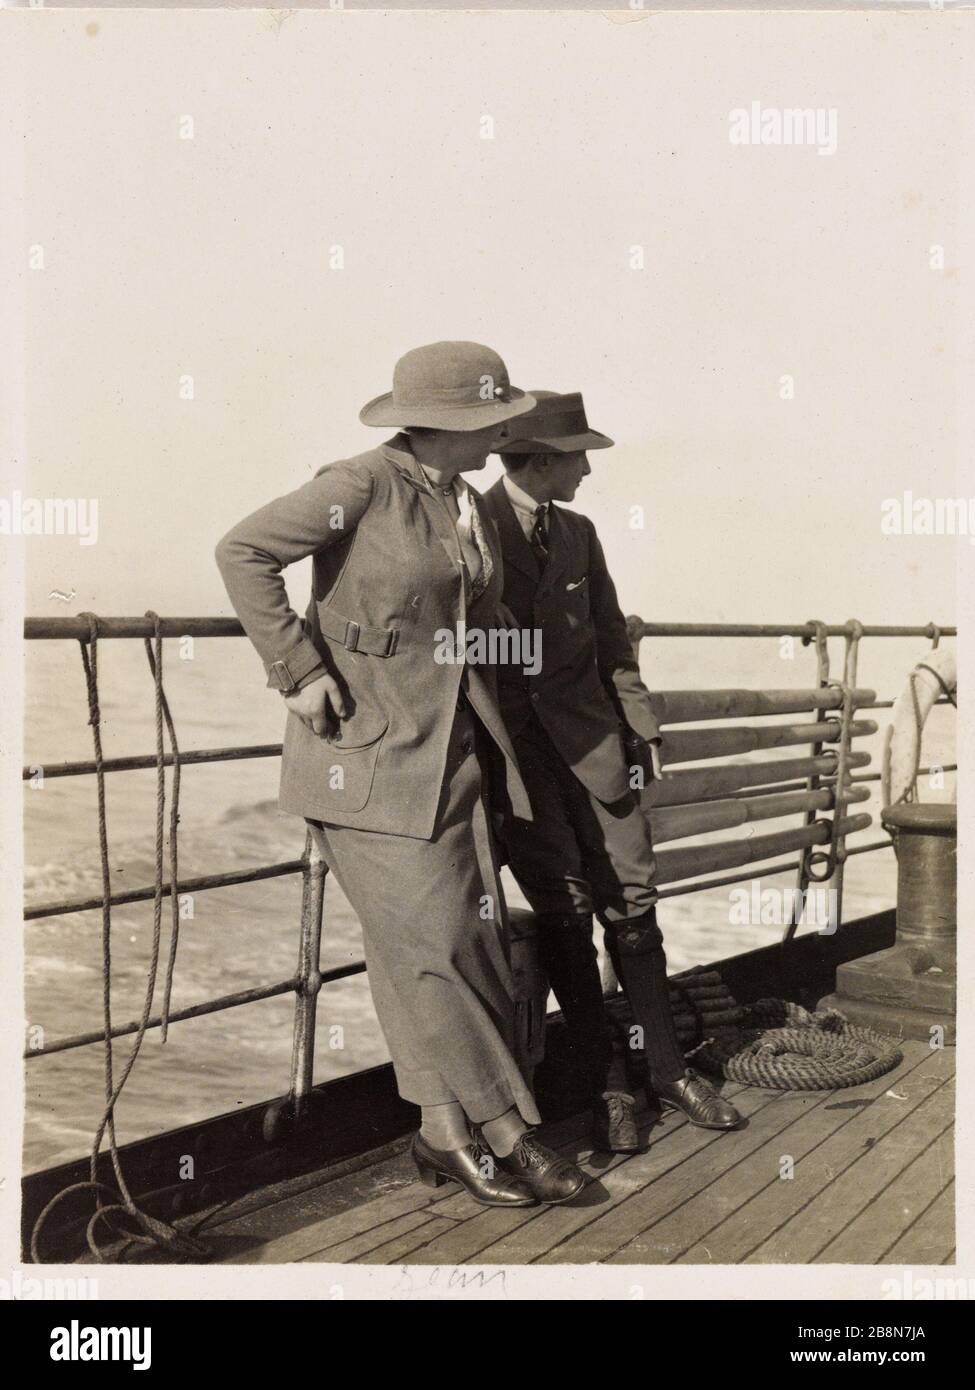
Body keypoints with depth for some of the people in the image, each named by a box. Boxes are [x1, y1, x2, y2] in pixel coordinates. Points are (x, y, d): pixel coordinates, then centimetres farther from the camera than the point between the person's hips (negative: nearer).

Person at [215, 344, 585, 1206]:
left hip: (450, 749, 8)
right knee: (430, 943, -4)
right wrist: (299, 670, -15)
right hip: (370, 754, -7)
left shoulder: (468, 503, 12)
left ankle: (447, 1132, 19)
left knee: (474, 938, 6)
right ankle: (501, 1127, 9)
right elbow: (243, 552, -13)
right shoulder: (365, 485, -11)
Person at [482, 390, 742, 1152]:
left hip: (591, 740, 5)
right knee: (566, 916, 0)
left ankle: (667, 1067, 19)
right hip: (517, 746, -5)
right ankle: (605, 1084, 13)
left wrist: (640, 732, 8)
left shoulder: (579, 533, 12)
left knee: (633, 905, 6)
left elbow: (613, 641, 15)